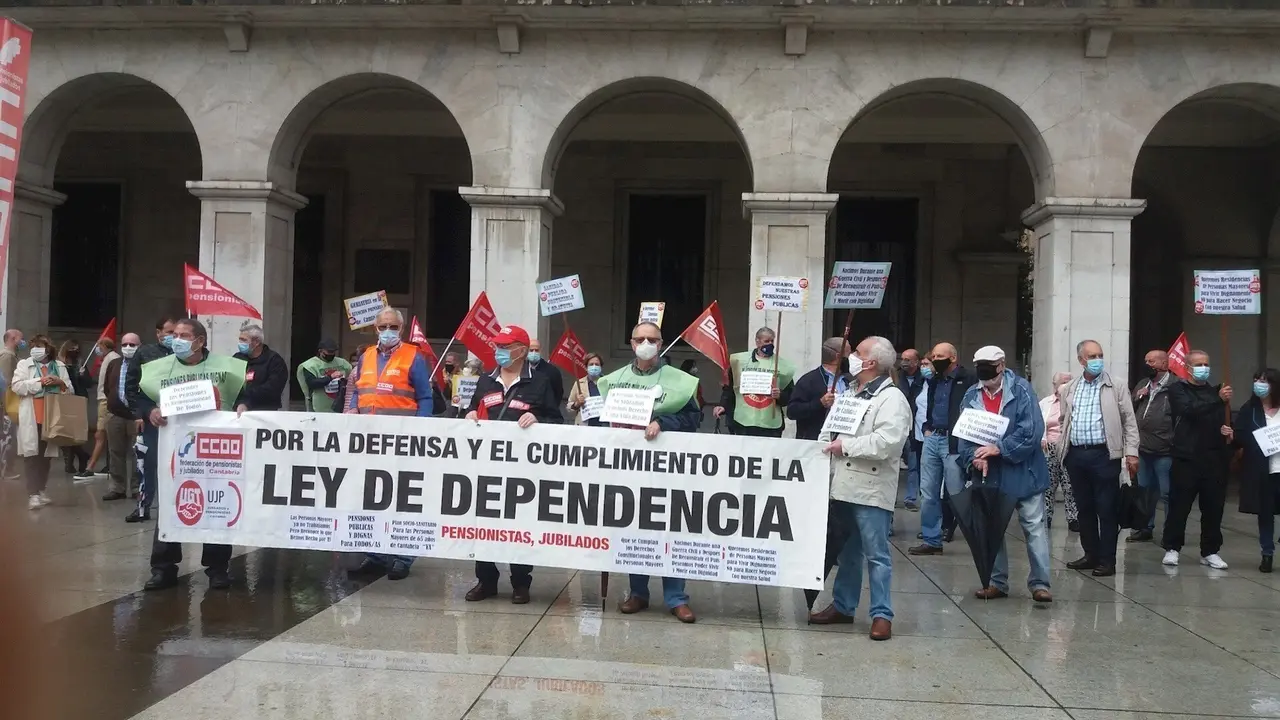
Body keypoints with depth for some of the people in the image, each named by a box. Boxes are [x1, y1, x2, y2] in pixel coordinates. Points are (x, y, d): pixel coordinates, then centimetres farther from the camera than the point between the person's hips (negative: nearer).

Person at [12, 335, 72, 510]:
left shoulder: (60, 366, 11)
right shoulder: (24, 364, 4)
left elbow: (70, 390, 11)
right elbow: (17, 386, -9)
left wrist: (61, 383, -10)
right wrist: (40, 382, -16)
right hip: (31, 419, -3)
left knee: (46, 454, 11)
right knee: (31, 454, -7)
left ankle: (41, 489, 22)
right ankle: (33, 494, -9)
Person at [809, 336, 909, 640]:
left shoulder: (892, 399, -11)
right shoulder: (852, 392, 19)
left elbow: (885, 443, -23)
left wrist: (845, 446, -15)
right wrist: (831, 444, 9)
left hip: (871, 490, -8)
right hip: (844, 486, 9)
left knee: (876, 555, -2)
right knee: (847, 552, 16)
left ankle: (882, 614, 4)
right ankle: (842, 606, 26)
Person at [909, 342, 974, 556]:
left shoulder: (968, 379, -8)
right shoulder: (934, 380, 16)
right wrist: (927, 427, 14)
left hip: (954, 442, -7)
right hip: (932, 438, 8)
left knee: (955, 493, -4)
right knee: (928, 492, 7)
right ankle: (931, 540, 14)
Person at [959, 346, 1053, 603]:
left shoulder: (1021, 390, -11)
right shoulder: (971, 396, 1)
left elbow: (1033, 430, -19)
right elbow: (963, 434, 0)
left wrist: (999, 448, -21)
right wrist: (975, 456, -18)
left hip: (1023, 472, -4)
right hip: (990, 475, 4)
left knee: (1035, 528, -1)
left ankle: (1039, 583, 6)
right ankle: (997, 582, 23)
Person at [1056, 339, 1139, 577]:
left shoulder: (1116, 386, 1)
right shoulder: (1068, 389, 12)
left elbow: (1129, 421, 1)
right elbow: (1063, 420, 18)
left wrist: (1131, 452, -6)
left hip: (1103, 454, -4)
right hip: (1075, 454, 4)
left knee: (1106, 509, -1)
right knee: (1084, 508, 11)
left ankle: (1107, 560, 7)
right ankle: (1091, 554, 22)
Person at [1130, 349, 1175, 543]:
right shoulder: (1142, 384, 14)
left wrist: (1174, 442, -16)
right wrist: (1137, 397, -1)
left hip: (1164, 452, -8)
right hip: (1142, 450, 8)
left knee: (1168, 494, 0)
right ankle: (1145, 528, 29)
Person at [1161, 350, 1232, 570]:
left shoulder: (1216, 392, 16)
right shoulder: (1178, 389, 2)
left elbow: (1224, 422, 19)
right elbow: (1189, 409, -17)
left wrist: (1228, 431, -3)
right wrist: (1218, 400, -25)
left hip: (1214, 459, 4)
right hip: (1186, 458, -4)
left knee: (1213, 508, 6)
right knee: (1179, 506, -1)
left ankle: (1210, 551, 17)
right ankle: (1172, 548, 10)